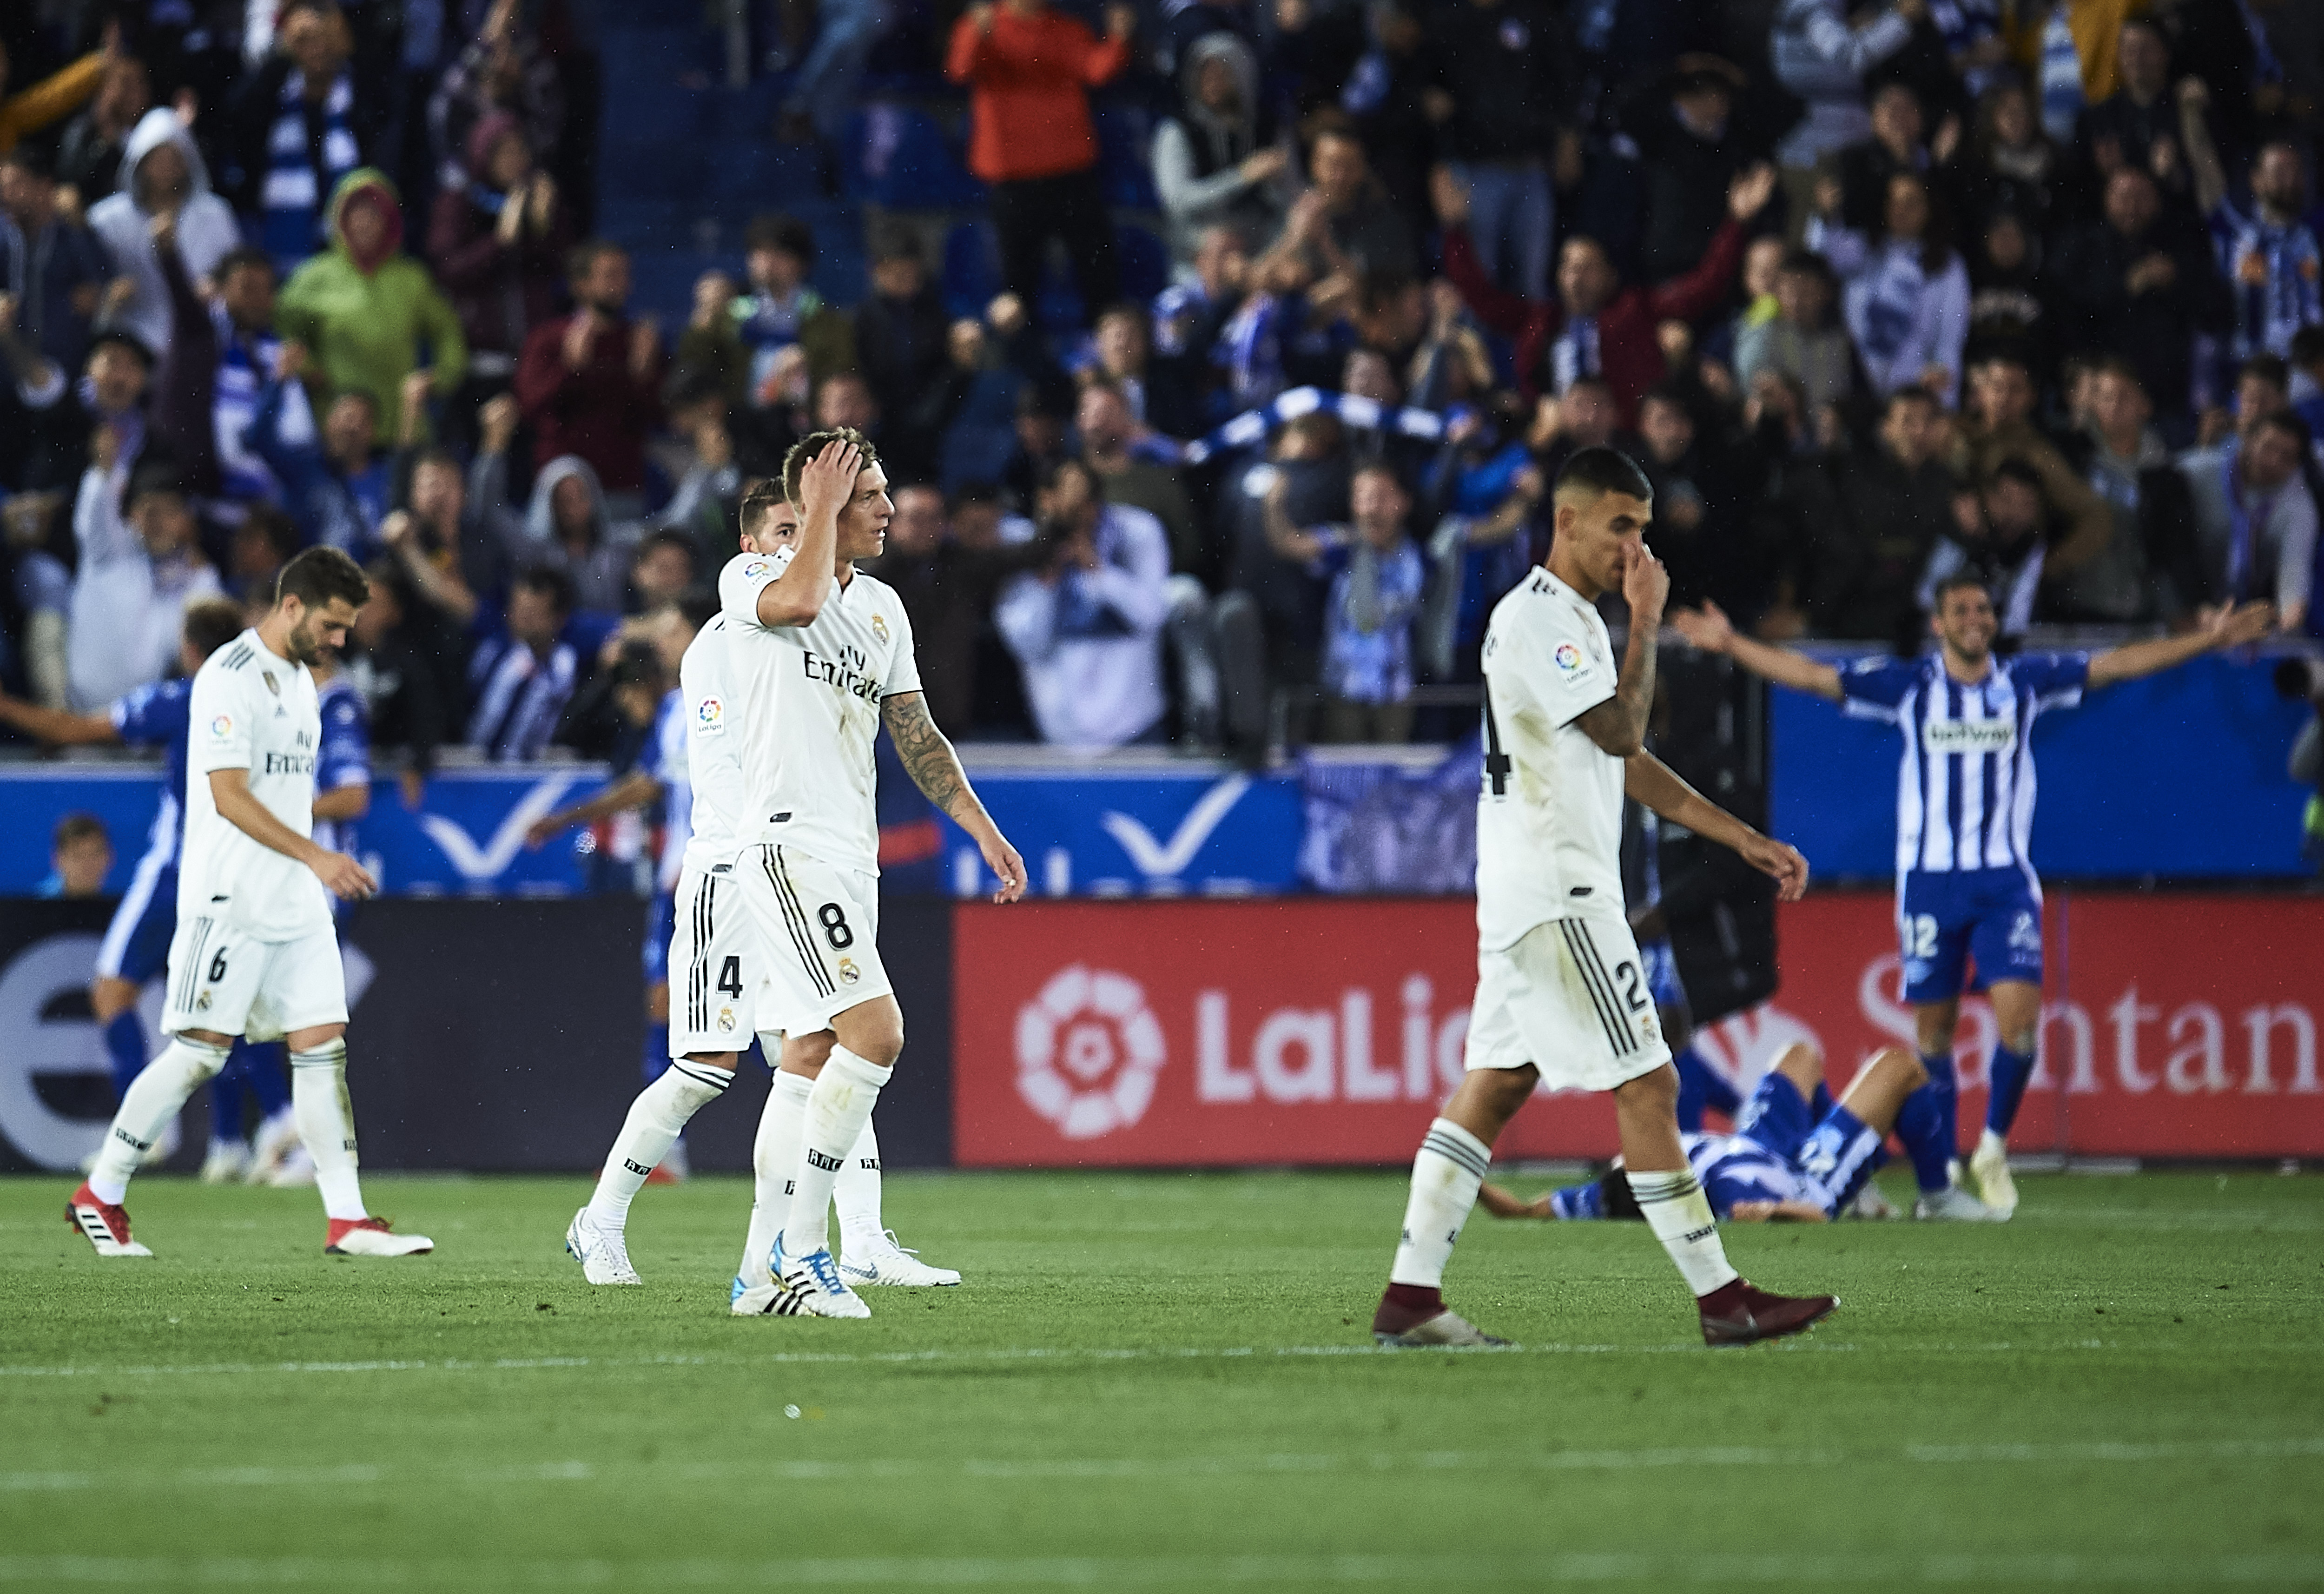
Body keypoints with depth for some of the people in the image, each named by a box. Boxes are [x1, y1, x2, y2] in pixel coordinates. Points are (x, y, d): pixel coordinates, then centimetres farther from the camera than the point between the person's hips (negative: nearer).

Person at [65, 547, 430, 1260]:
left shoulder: (299, 679, 15)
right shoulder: (229, 678, -14)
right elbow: (229, 795, -21)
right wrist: (315, 856, -27)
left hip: (297, 905, 8)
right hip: (230, 900, -8)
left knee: (324, 1045, 1)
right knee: (199, 1052, -6)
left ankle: (348, 1220, -1)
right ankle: (99, 1196, 6)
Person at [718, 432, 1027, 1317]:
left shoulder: (883, 606, 17)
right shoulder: (748, 576, -4)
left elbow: (916, 736, 23)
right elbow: (799, 600, -29)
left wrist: (984, 831, 18)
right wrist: (822, 511, -14)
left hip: (852, 859, 8)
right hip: (788, 840, -8)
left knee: (812, 1059, 9)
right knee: (875, 1030, -19)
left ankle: (770, 1270, 14)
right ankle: (804, 1250, -14)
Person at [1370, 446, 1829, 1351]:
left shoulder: (1576, 620, 19)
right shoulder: (1536, 619, -14)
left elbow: (1629, 764, 22)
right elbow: (1622, 733, -20)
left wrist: (1746, 841, 19)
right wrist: (1646, 624, -10)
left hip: (1534, 894, 10)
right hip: (1553, 893, -10)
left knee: (1493, 1088, 8)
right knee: (1647, 1088, -9)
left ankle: (1409, 1299, 6)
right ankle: (1721, 1301, -7)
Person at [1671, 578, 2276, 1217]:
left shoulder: (2025, 683, 6)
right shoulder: (1908, 685, 3)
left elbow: (2115, 665, 8)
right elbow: (1813, 676, 2)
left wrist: (2207, 640, 6)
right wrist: (1731, 644, -4)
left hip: (2006, 881, 1)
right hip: (1929, 881, -1)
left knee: (2020, 1012, -16)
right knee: (1933, 1031, 3)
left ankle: (1994, 1146, 7)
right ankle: (1935, 1185, 10)